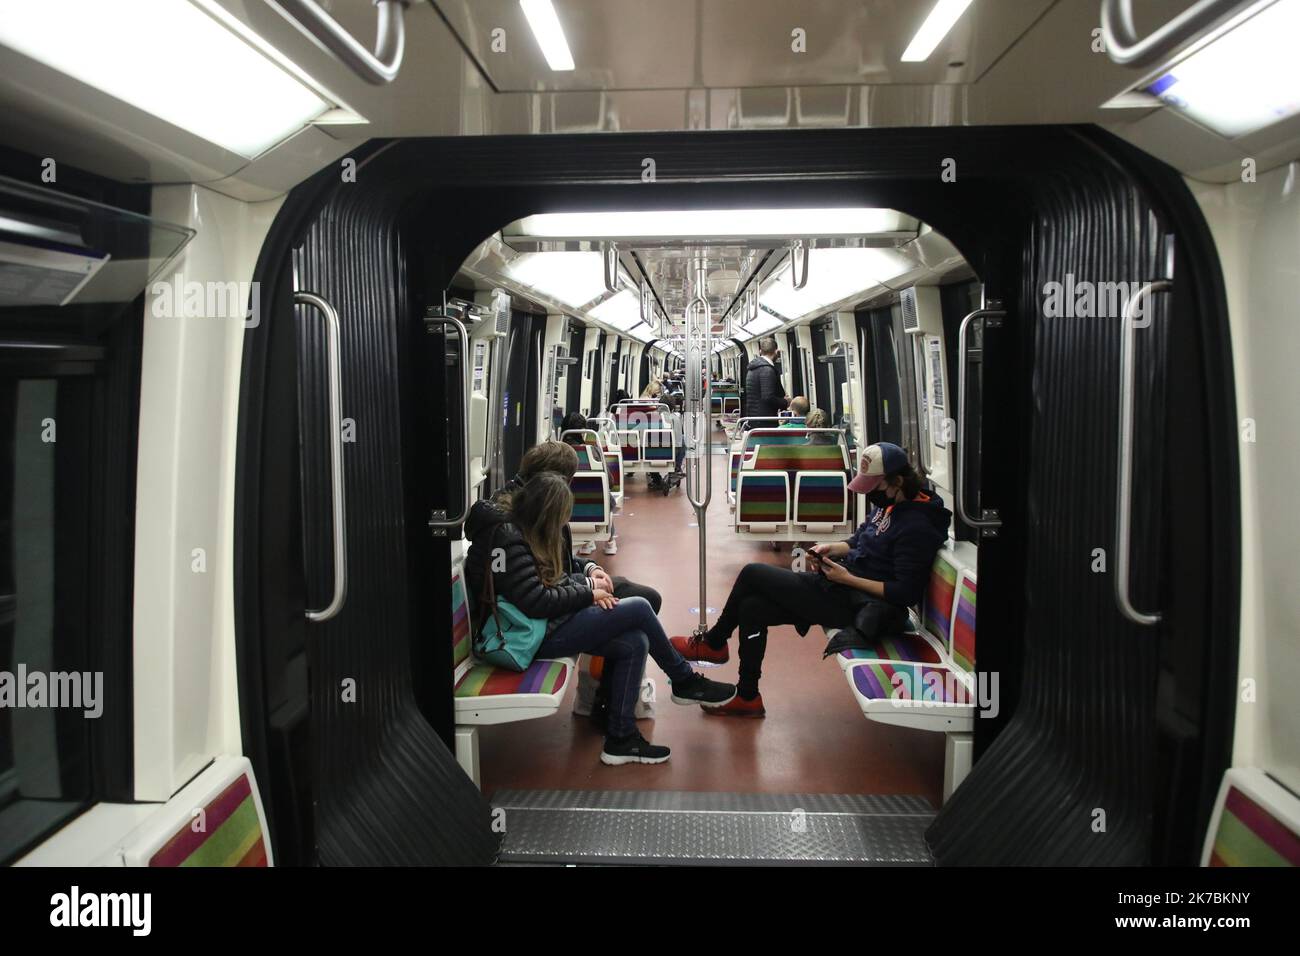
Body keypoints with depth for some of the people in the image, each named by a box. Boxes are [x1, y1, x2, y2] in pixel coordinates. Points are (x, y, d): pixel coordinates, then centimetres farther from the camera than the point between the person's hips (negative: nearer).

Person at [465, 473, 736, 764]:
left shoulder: (518, 529, 10)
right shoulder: (507, 539, -20)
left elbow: (552, 579, 20)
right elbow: (535, 601, -25)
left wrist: (586, 582, 1)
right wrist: (587, 594, -12)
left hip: (545, 622, 10)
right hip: (534, 635, -10)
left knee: (634, 643, -3)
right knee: (638, 608, -10)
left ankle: (620, 739, 1)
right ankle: (685, 682, 12)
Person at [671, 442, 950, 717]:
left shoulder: (916, 526, -20)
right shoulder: (888, 503, 8)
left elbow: (906, 592, -22)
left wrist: (848, 578, -19)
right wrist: (832, 549, 0)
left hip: (855, 606, -9)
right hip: (839, 587, 9)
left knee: (752, 574, -8)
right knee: (751, 606, 1)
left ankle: (713, 644, 16)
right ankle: (747, 697, 13)